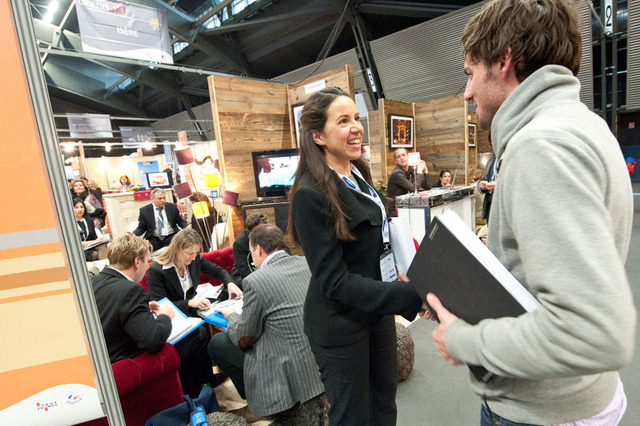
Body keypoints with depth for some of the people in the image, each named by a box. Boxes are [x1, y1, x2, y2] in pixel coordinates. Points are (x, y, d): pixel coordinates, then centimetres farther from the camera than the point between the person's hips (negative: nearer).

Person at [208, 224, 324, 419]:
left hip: (290, 376, -7)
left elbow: (243, 341, -8)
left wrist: (231, 315, 12)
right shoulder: (307, 263, -2)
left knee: (217, 343, 7)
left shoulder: (256, 281, -20)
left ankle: (257, 399, 18)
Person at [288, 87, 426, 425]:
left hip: (377, 308, 8)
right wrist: (410, 296, -29)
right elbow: (333, 281, -24)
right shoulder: (311, 194, -24)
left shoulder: (358, 175, 3)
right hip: (340, 324, -7)